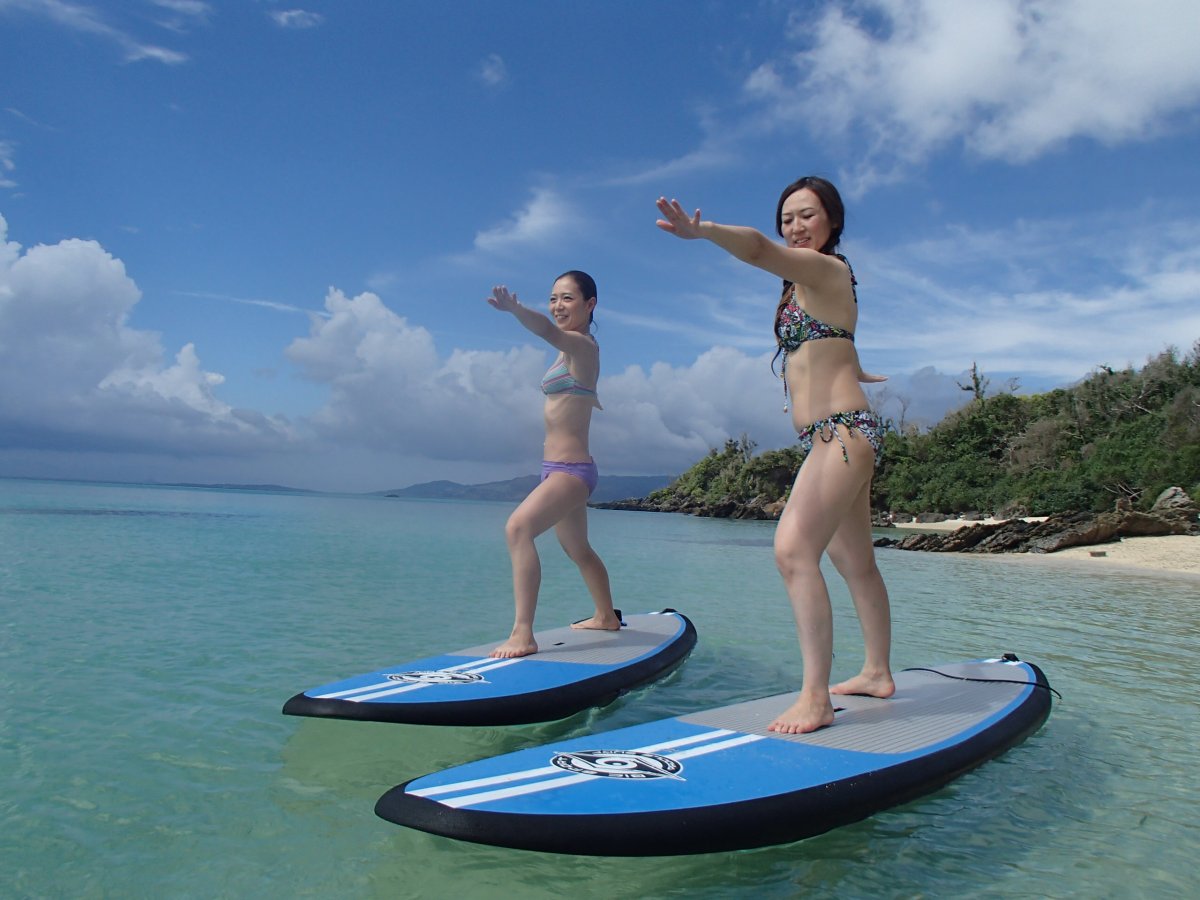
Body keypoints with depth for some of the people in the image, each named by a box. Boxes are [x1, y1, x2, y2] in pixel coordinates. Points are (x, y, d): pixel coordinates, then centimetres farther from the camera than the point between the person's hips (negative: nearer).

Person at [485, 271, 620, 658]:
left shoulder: (582, 344, -11)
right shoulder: (570, 350, 16)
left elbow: (548, 330, -37)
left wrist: (514, 308, -56)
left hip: (571, 469, -11)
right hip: (560, 469, 11)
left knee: (518, 527, -29)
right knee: (578, 550, 26)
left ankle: (523, 635, -33)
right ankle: (606, 616, 46)